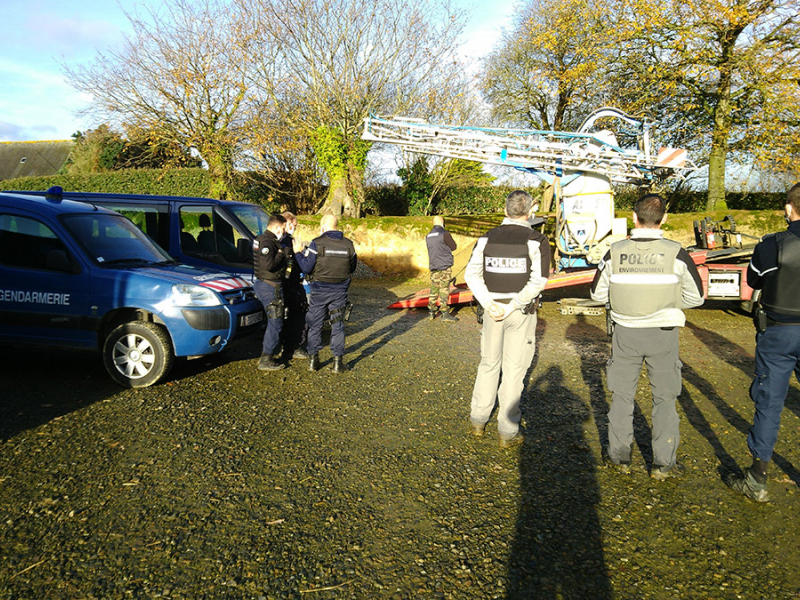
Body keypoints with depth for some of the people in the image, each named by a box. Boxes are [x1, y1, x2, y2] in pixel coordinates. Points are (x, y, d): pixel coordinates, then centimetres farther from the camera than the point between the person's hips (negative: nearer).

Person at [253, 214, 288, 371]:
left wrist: (281, 255, 8)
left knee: (273, 321, 21)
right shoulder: (267, 241, -19)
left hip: (262, 283, 11)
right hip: (269, 286, -11)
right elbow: (268, 265, -30)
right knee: (275, 322, -5)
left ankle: (265, 354, 29)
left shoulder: (261, 239, 15)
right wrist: (281, 254, -16)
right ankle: (266, 360, -1)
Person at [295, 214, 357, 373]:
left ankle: (313, 360, 17)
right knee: (337, 325, 10)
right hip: (340, 291, 2)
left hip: (320, 290, -2)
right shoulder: (348, 244, 0)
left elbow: (306, 267, -9)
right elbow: (352, 268, 10)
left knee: (315, 325, 11)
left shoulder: (317, 243, -11)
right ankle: (338, 361, 10)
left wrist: (298, 254, 6)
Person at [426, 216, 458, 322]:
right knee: (444, 290, -5)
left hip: (433, 267, 6)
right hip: (445, 266, -6)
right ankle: (445, 313, -5)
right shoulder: (444, 234, -9)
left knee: (434, 289, 10)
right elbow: (453, 247, -2)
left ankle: (431, 312, 13)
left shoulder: (428, 236, 12)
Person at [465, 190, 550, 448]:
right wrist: (512, 307, -16)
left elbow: (472, 274, -5)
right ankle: (508, 432, 12)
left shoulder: (487, 238, 2)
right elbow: (538, 281, -18)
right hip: (522, 312, -3)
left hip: (493, 309, 3)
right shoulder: (536, 241, -9)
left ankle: (478, 420, 24)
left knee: (489, 364, 17)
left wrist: (489, 304, -10)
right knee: (513, 370, 4)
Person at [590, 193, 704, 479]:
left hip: (625, 332, 1)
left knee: (621, 396, 15)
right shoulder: (676, 253, -10)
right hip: (663, 333, -1)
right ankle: (663, 463, 18)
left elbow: (598, 293, 2)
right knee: (664, 398, 12)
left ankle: (619, 456, 24)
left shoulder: (615, 252, -7)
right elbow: (695, 297, -2)